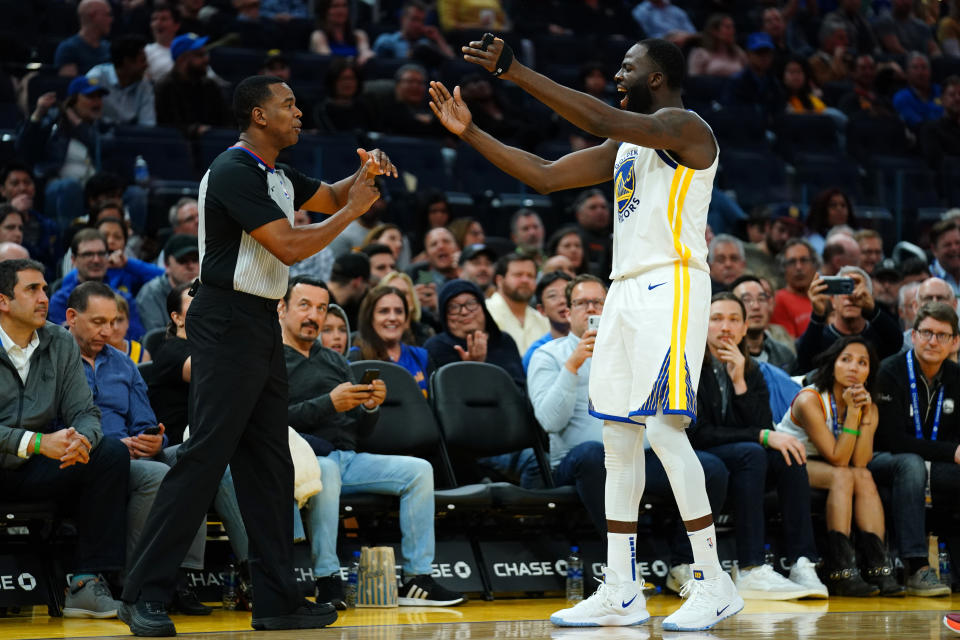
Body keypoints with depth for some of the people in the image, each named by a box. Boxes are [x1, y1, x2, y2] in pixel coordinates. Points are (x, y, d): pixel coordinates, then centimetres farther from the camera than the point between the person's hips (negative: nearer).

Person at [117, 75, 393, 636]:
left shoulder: (278, 176, 15)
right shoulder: (235, 173, -14)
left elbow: (331, 195, 31)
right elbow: (289, 248, -20)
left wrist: (364, 174, 9)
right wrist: (353, 212, -9)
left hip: (263, 326, 10)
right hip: (228, 324, -10)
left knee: (269, 464, 9)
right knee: (205, 457, -13)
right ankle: (145, 595, -10)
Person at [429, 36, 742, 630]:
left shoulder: (686, 127, -7)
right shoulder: (624, 148, 21)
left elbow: (605, 120, -23)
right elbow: (545, 175, 21)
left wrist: (515, 70, -23)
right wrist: (471, 132, 14)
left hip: (671, 290, -9)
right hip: (627, 291, 9)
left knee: (664, 427, -15)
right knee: (618, 436, 6)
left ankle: (714, 583, -8)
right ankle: (621, 593, 10)